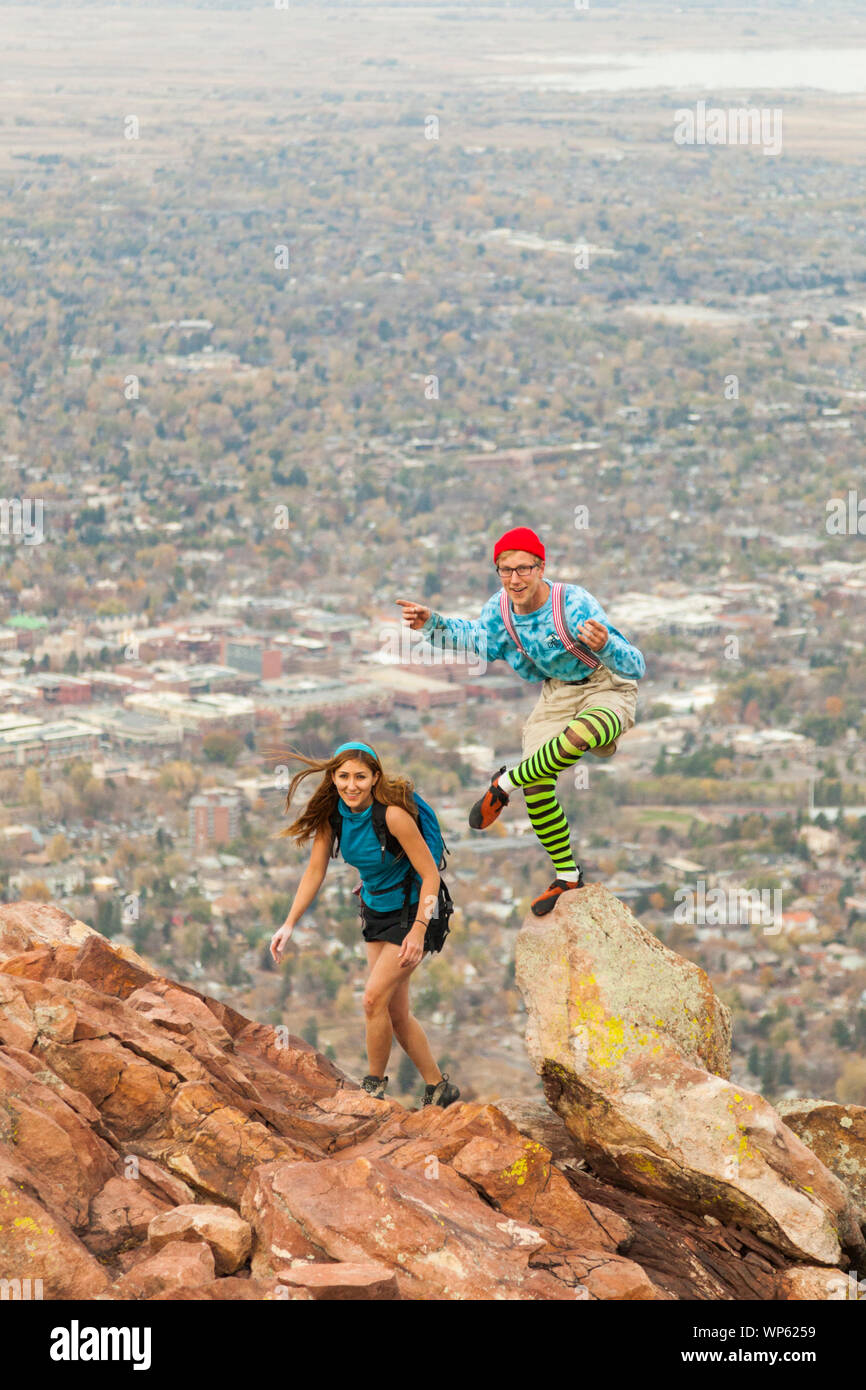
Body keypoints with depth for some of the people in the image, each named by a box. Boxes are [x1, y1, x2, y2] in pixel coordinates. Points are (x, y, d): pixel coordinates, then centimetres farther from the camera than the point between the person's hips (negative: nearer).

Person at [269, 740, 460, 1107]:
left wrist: (418, 929, -27)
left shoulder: (393, 815, -27)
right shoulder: (331, 814, -9)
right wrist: (289, 925, -7)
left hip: (412, 911, -7)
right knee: (396, 1013, 10)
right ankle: (438, 1087, 23)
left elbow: (430, 874, -22)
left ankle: (374, 1085, 3)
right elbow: (315, 871, -1)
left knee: (374, 998, -15)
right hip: (377, 910, 7)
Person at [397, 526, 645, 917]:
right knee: (536, 783, -11)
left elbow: (636, 667, -31)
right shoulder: (500, 609, -13)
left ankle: (504, 783, -14)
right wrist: (430, 624, -5)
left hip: (608, 690, -6)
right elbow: (475, 638, 13)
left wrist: (605, 645, -54)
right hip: (557, 694, 6)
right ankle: (567, 876, 8)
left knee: (577, 735, -39)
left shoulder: (574, 604, -30)